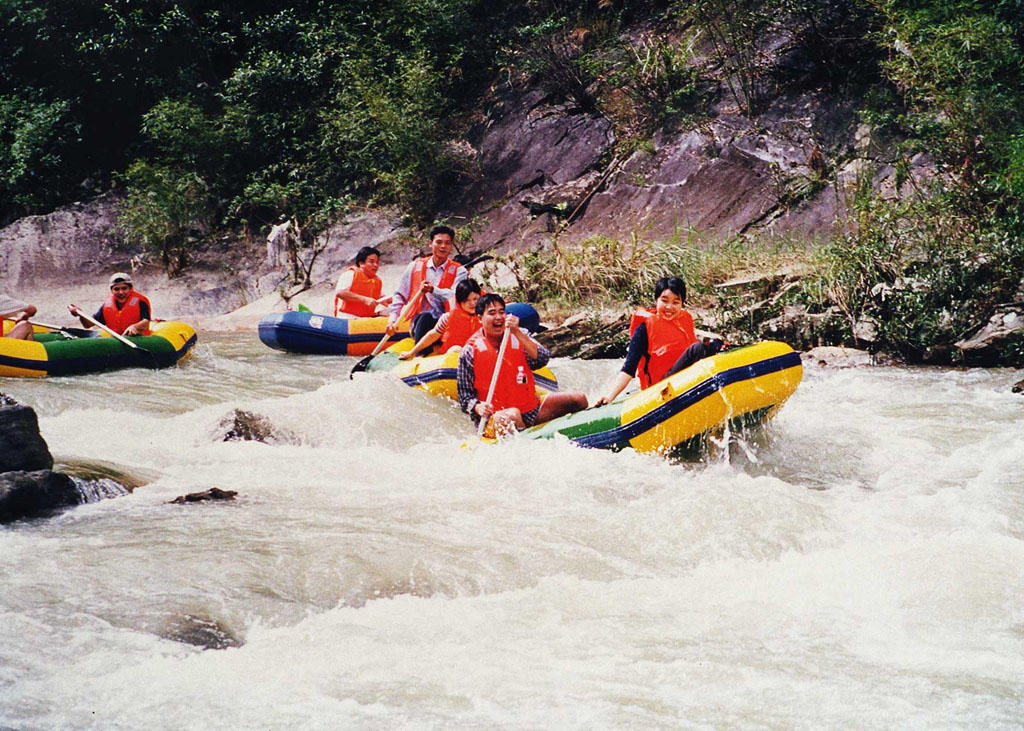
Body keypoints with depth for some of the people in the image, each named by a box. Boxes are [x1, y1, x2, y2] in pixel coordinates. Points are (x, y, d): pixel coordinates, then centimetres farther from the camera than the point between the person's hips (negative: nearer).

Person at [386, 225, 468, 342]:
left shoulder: (459, 271, 9)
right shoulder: (415, 267, 16)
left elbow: (455, 297, -10)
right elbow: (400, 296, 17)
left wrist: (433, 290, -28)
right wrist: (392, 318, 0)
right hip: (418, 323, 1)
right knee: (424, 317, -34)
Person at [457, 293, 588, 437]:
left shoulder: (520, 336, 4)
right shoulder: (470, 352, -5)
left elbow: (542, 359, -15)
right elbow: (465, 396, -2)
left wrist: (517, 333, -24)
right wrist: (478, 408, -24)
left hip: (531, 410, 5)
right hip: (494, 419, -5)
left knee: (578, 398, -6)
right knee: (511, 415, -40)